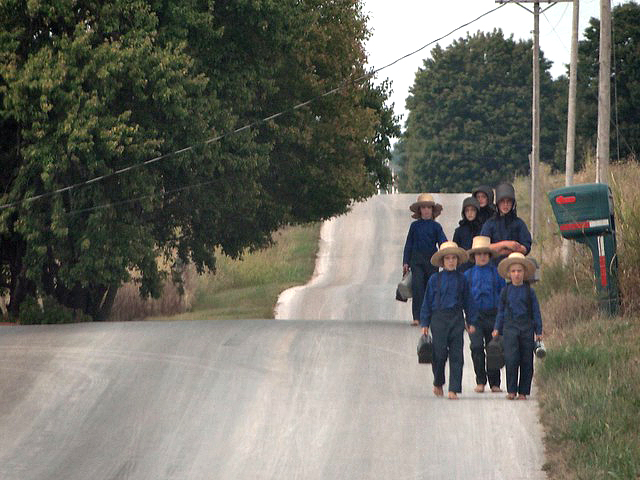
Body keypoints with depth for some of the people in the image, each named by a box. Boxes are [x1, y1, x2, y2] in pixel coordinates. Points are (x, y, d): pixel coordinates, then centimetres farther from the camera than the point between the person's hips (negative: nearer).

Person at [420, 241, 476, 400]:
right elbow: (427, 302, 7)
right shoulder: (435, 279, 3)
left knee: (456, 355, -3)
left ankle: (454, 389, -1)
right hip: (439, 318, -1)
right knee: (440, 352, -3)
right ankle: (438, 383, 21)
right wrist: (425, 323, 4)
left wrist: (471, 322, 10)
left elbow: (467, 302, 13)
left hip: (456, 319, 1)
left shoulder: (461, 279, 7)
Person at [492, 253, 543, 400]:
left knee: (526, 360, 1)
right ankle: (511, 390, -7)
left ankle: (523, 392, 9)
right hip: (510, 327, 0)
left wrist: (538, 331, 6)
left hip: (526, 327, 0)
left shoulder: (529, 291, 5)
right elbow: (501, 311, 15)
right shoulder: (506, 291, 7)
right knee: (511, 358, -14)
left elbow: (536, 312, 8)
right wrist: (497, 329, 12)